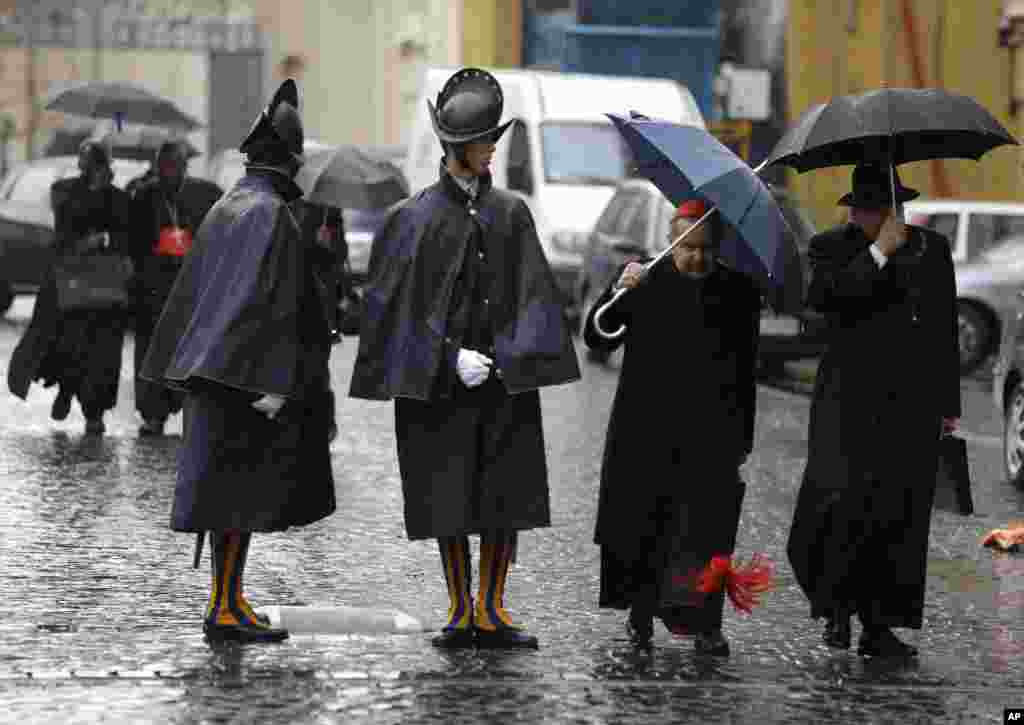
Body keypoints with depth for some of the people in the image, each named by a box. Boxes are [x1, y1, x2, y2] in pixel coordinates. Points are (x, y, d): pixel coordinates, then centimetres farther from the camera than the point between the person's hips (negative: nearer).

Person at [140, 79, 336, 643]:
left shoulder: (225, 209, 13)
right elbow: (271, 300, -20)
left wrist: (191, 368, 22)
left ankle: (227, 602, 13)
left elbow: (194, 291, 17)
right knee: (244, 487, -6)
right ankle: (226, 608, -6)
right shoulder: (272, 215, -14)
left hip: (217, 369, 9)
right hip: (249, 374, -9)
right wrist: (274, 383, -22)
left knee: (235, 489, 11)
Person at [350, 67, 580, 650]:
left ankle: (491, 609, 8)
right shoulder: (417, 216, 0)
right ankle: (460, 610, 9)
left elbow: (532, 294, 4)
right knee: (449, 496, 0)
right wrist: (453, 358, -15)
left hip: (503, 377, 3)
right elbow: (407, 304, -4)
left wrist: (516, 356, -11)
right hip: (439, 381, -2)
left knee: (505, 493, 0)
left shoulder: (511, 213, 9)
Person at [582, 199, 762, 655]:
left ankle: (706, 625, -7)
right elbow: (596, 340, -2)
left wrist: (743, 439, 8)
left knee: (706, 529, -7)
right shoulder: (645, 284, 4)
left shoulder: (738, 291, 6)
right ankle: (641, 614, 18)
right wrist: (618, 292, -19)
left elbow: (746, 370, 10)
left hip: (710, 437, 0)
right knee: (644, 525, 5)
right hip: (646, 434, 0)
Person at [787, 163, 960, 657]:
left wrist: (948, 403, 16)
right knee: (844, 497, -15)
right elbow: (823, 297, -17)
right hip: (851, 399, -3)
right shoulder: (832, 247, 3)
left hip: (912, 405, 3)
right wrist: (879, 253, -18)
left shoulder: (932, 249, 12)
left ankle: (879, 626, 4)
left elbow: (945, 330, 17)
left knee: (900, 511, -1)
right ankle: (837, 603, 7)